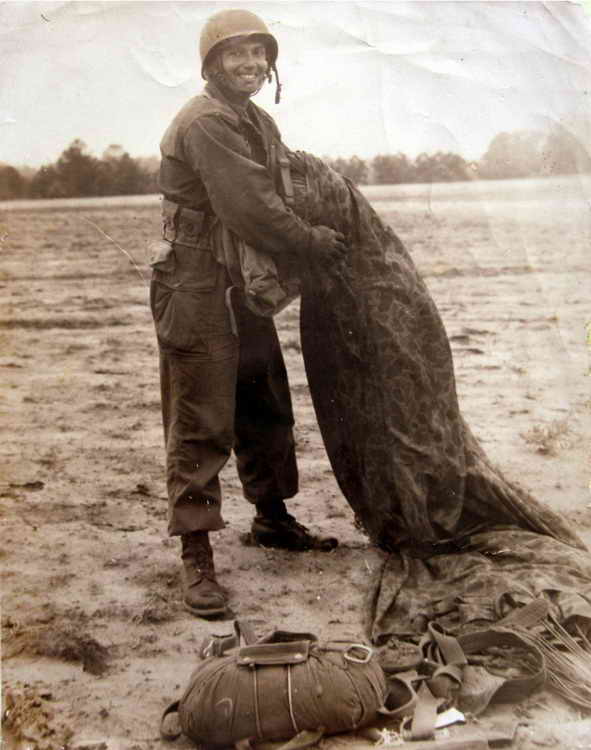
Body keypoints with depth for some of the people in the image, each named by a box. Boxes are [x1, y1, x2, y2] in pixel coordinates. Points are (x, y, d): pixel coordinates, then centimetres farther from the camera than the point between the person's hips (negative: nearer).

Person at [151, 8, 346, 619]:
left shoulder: (261, 123, 15)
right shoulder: (205, 123, -17)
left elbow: (279, 192, 27)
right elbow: (253, 212, -24)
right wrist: (314, 242, -11)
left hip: (246, 290, 10)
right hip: (196, 292, -10)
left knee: (265, 410, 18)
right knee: (200, 425, -6)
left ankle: (272, 518, 36)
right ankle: (197, 559, 2)